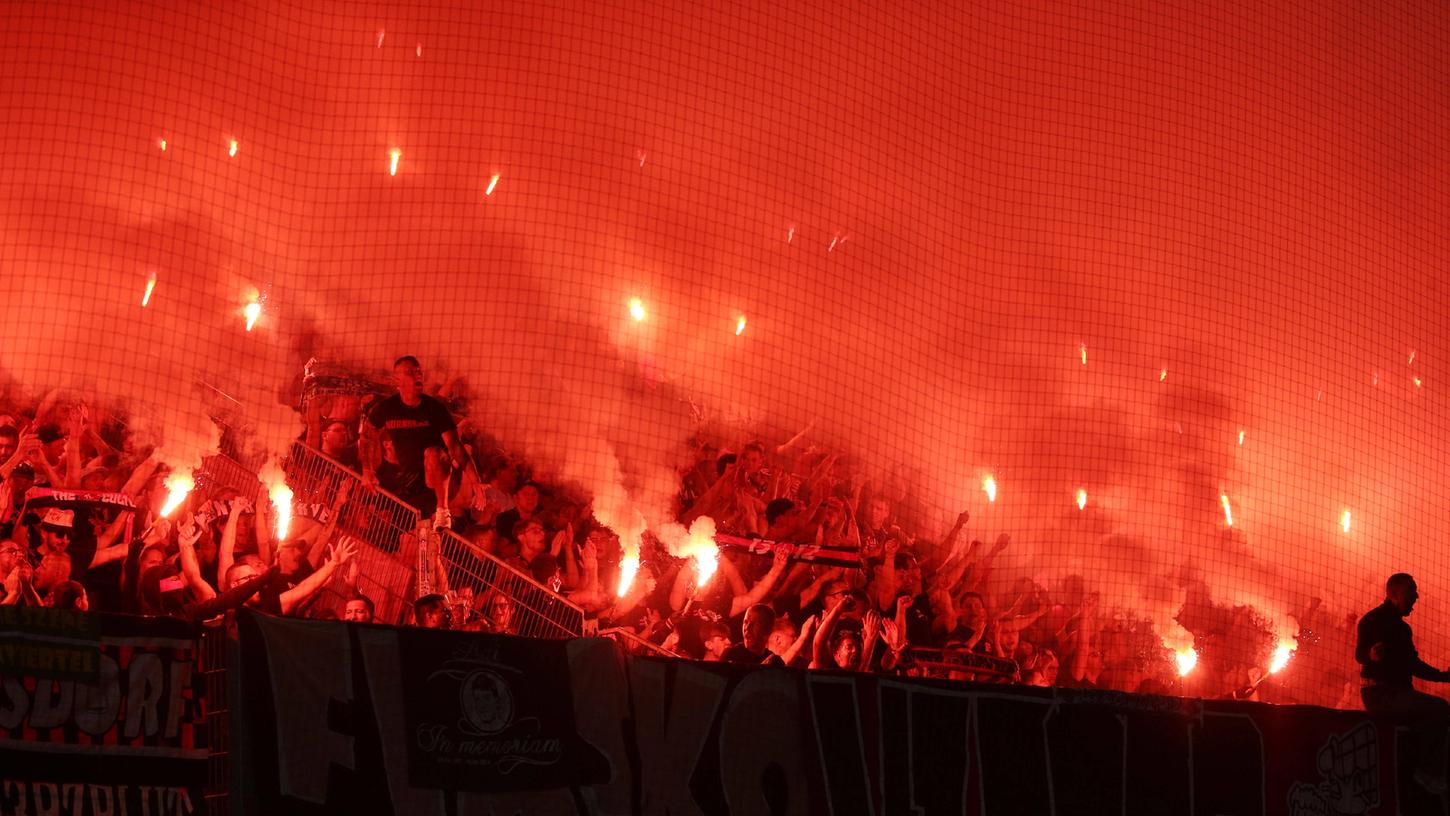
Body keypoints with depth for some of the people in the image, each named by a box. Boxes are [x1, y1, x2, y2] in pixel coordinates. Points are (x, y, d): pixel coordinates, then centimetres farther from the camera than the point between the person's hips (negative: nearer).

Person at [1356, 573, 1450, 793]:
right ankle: (1426, 771, -16)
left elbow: (1413, 664, 27)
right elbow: (1359, 654, -19)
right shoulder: (1373, 620, -7)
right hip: (1380, 693, -9)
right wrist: (1372, 655, -42)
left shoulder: (1402, 627, 21)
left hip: (1399, 692, 9)